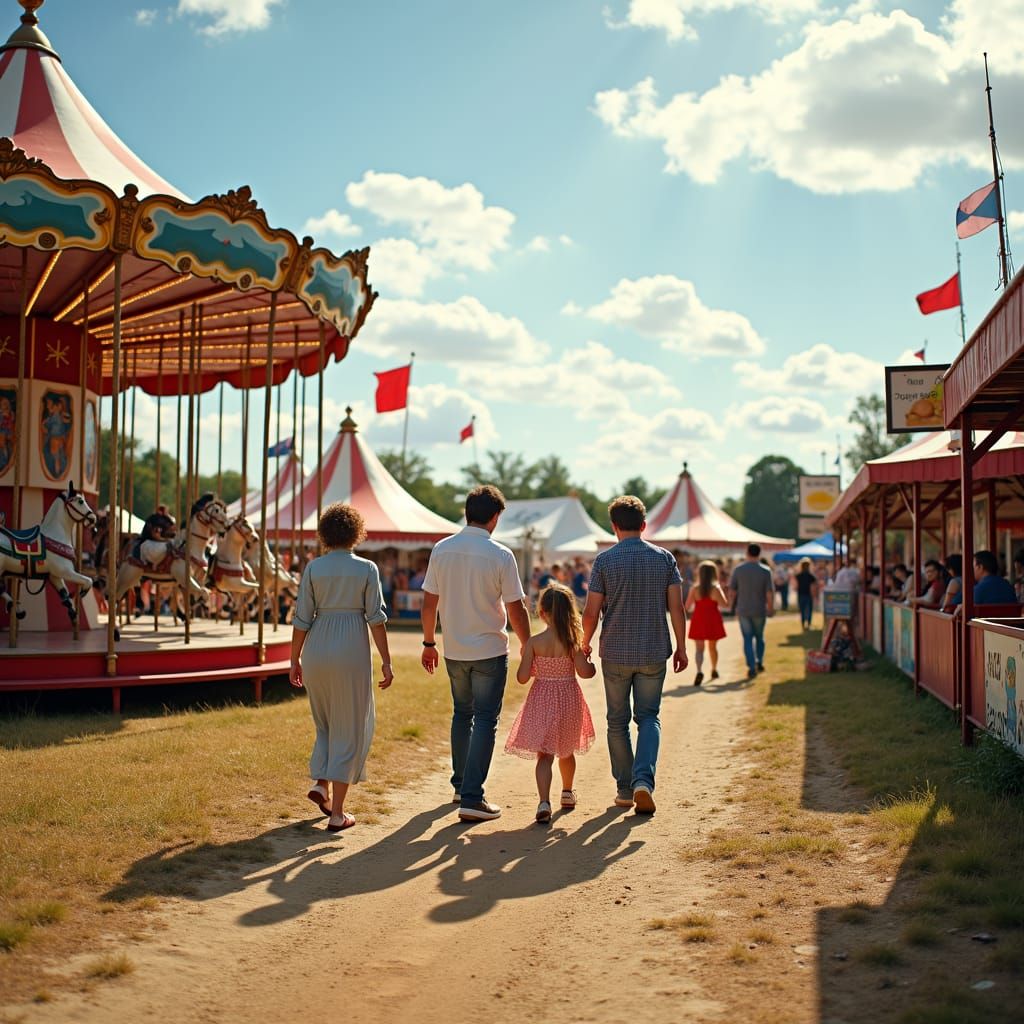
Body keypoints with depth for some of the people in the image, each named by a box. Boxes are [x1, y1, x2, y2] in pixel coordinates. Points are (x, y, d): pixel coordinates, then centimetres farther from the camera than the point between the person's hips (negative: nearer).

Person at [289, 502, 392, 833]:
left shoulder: (313, 568, 1)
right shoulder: (367, 569, -3)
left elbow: (302, 619, 0)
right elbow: (376, 618, -6)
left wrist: (295, 659, 8)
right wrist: (386, 661, -2)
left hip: (316, 651, 3)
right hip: (352, 652, -2)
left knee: (326, 723, 25)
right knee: (350, 729, 6)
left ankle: (320, 782, 9)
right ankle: (337, 813, 6)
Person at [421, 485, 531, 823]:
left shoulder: (441, 550, -2)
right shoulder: (500, 555, -13)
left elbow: (429, 605, 3)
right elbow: (516, 611, -10)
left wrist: (428, 643, 15)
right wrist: (528, 649, 3)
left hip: (454, 651, 4)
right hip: (490, 651, -4)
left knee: (462, 714, 21)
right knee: (485, 721, 1)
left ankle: (460, 785, 32)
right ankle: (471, 799, -4)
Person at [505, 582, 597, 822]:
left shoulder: (534, 642, -11)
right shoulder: (572, 642, -11)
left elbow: (522, 677, -10)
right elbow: (584, 672, -14)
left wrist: (524, 657, 9)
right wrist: (594, 664, 7)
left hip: (542, 702, -1)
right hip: (568, 701, 1)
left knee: (544, 755, -1)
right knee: (566, 751, 23)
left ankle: (544, 802, -20)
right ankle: (567, 794, 42)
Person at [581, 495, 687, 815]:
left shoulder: (604, 560, -6)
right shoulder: (664, 558, 0)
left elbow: (591, 613, -6)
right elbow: (677, 608, -2)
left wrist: (585, 644, 10)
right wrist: (681, 647, 8)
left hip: (615, 653, -1)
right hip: (654, 653, 1)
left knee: (618, 721, 12)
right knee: (649, 717, 10)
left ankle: (625, 789, 18)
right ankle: (643, 779, -11)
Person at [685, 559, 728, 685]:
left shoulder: (694, 589, -8)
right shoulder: (716, 589, -9)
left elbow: (687, 607, -6)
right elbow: (725, 604, -8)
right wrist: (721, 591, 5)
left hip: (698, 621, -1)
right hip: (713, 621, 1)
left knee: (699, 648, -3)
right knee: (713, 647, 21)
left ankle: (699, 671, -25)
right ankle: (714, 670, 37)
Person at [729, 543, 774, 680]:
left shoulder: (738, 569, -5)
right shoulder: (765, 571, -8)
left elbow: (732, 590, -2)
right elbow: (769, 593, -10)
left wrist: (734, 605, 12)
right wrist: (771, 608, 3)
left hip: (743, 610, 0)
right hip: (759, 610, 0)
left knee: (747, 638, 4)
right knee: (759, 636, 20)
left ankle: (751, 667, -4)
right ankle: (759, 662, 22)